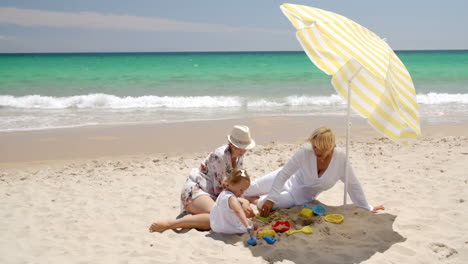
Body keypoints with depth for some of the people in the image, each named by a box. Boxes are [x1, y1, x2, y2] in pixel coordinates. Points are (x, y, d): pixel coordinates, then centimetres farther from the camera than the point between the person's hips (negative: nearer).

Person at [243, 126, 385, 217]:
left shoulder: (341, 159, -25)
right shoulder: (305, 152, -30)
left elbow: (353, 185, -12)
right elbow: (284, 174, -27)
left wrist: (367, 208, -5)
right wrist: (271, 199, -32)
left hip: (300, 197, 1)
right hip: (288, 180, -1)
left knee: (262, 205, -20)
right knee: (246, 189, 2)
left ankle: (256, 200, 15)